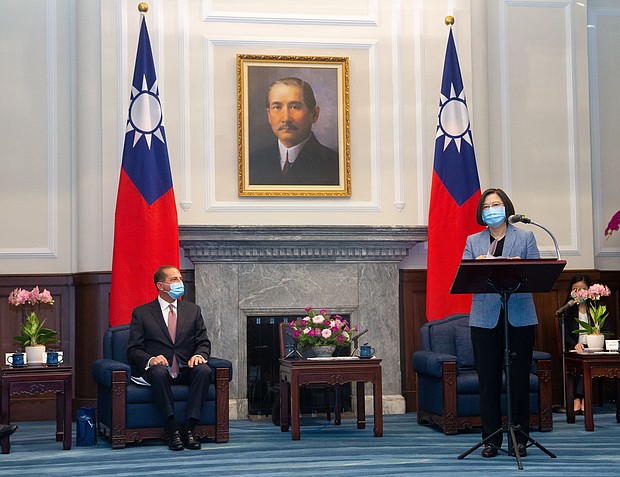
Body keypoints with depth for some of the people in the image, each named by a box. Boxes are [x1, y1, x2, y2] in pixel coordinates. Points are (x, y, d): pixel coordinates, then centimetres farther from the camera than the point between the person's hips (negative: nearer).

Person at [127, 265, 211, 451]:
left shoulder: (193, 310, 16)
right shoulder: (141, 313, 7)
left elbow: (203, 342, 12)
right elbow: (133, 350, 2)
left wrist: (199, 355, -13)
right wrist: (150, 359, -20)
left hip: (186, 370, 3)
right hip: (159, 368, -2)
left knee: (203, 370, -31)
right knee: (159, 372, -38)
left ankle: (190, 429, -31)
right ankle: (172, 430, -35)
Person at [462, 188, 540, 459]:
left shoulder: (525, 238, 9)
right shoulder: (473, 242, 13)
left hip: (519, 317, -1)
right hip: (485, 319, 1)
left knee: (519, 378, 1)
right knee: (488, 380, 2)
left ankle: (519, 438, 9)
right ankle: (491, 439, 9)